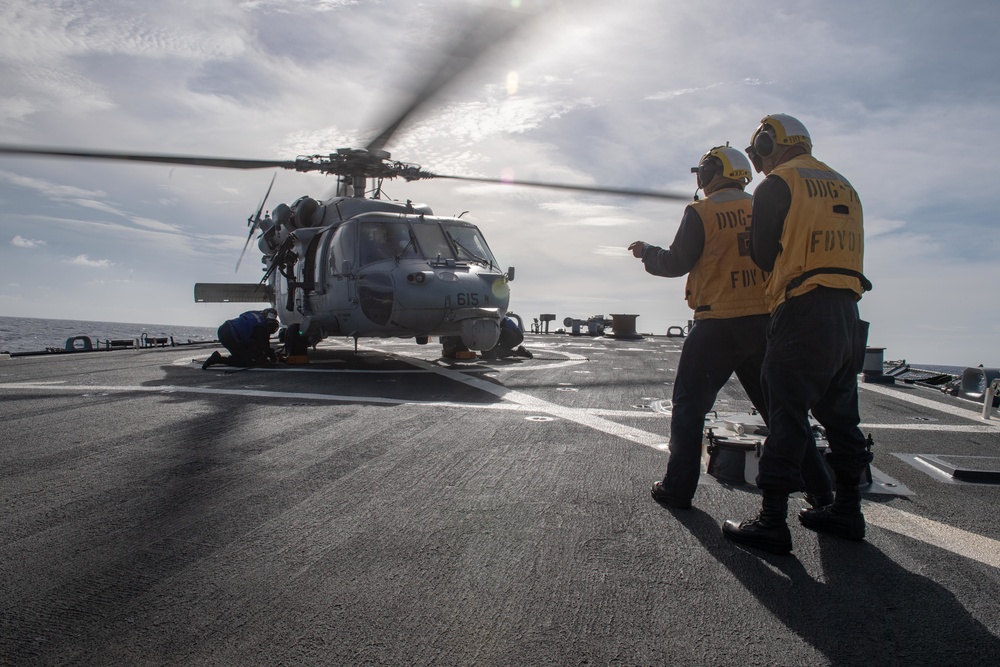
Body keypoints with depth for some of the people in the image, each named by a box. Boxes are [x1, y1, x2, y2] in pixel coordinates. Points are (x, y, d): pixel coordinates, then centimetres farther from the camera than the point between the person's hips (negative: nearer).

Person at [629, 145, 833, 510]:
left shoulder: (701, 213, -5)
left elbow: (676, 264, -2)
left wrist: (646, 251, 16)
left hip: (719, 325, -5)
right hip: (765, 321, 5)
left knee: (689, 404, 7)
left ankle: (678, 488, 8)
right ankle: (819, 488, 18)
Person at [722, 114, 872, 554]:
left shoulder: (778, 185, -3)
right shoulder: (843, 185, 18)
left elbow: (763, 256, -4)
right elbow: (840, 250, 17)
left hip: (803, 315, -7)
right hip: (848, 315, 8)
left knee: (787, 417, -5)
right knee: (840, 415, 16)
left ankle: (772, 522, -2)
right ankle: (847, 510, 26)